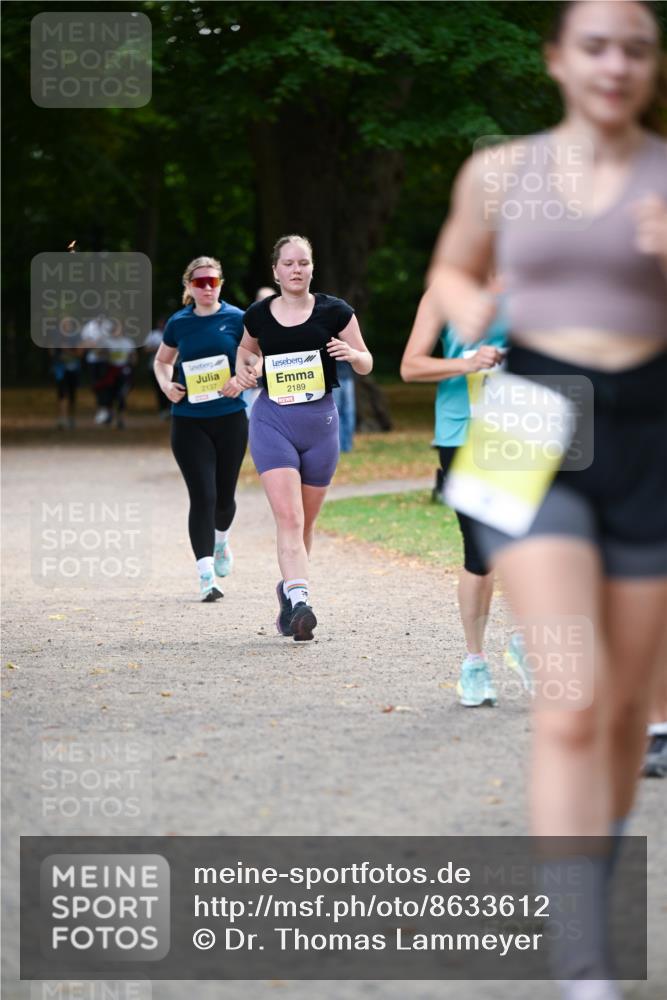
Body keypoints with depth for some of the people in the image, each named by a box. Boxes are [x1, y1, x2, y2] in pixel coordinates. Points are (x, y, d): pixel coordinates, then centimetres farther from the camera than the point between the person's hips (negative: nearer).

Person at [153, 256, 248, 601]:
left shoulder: (236, 319, -2)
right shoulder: (178, 323, 3)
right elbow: (162, 360, 19)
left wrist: (243, 380, -15)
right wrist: (166, 385, -1)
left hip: (230, 418, 0)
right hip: (189, 421, 0)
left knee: (224, 496, 10)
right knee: (202, 496, -9)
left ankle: (221, 540, 45)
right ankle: (206, 577, -9)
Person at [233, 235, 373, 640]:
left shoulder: (335, 312, -1)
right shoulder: (259, 315, 3)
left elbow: (366, 364, 4)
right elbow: (246, 349, 24)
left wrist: (353, 354, -18)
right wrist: (246, 371, 3)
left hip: (320, 421, 1)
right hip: (272, 420, -1)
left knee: (305, 523, 12)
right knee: (288, 518, -17)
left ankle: (289, 589, 35)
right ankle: (299, 600, -28)